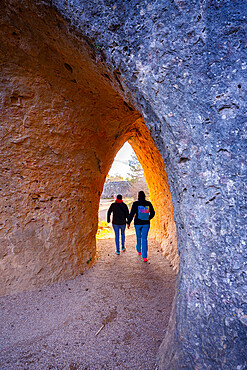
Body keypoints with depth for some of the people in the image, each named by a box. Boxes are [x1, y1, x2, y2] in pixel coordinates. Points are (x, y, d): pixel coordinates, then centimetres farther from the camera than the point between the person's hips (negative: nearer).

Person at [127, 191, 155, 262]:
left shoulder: (135, 203, -9)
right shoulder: (149, 203, -1)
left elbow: (132, 214, -12)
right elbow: (152, 213, 8)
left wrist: (128, 222, -3)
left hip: (137, 223, -1)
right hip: (146, 224, 1)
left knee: (138, 237, 20)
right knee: (144, 239, 2)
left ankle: (139, 251, 41)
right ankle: (144, 257, -5)